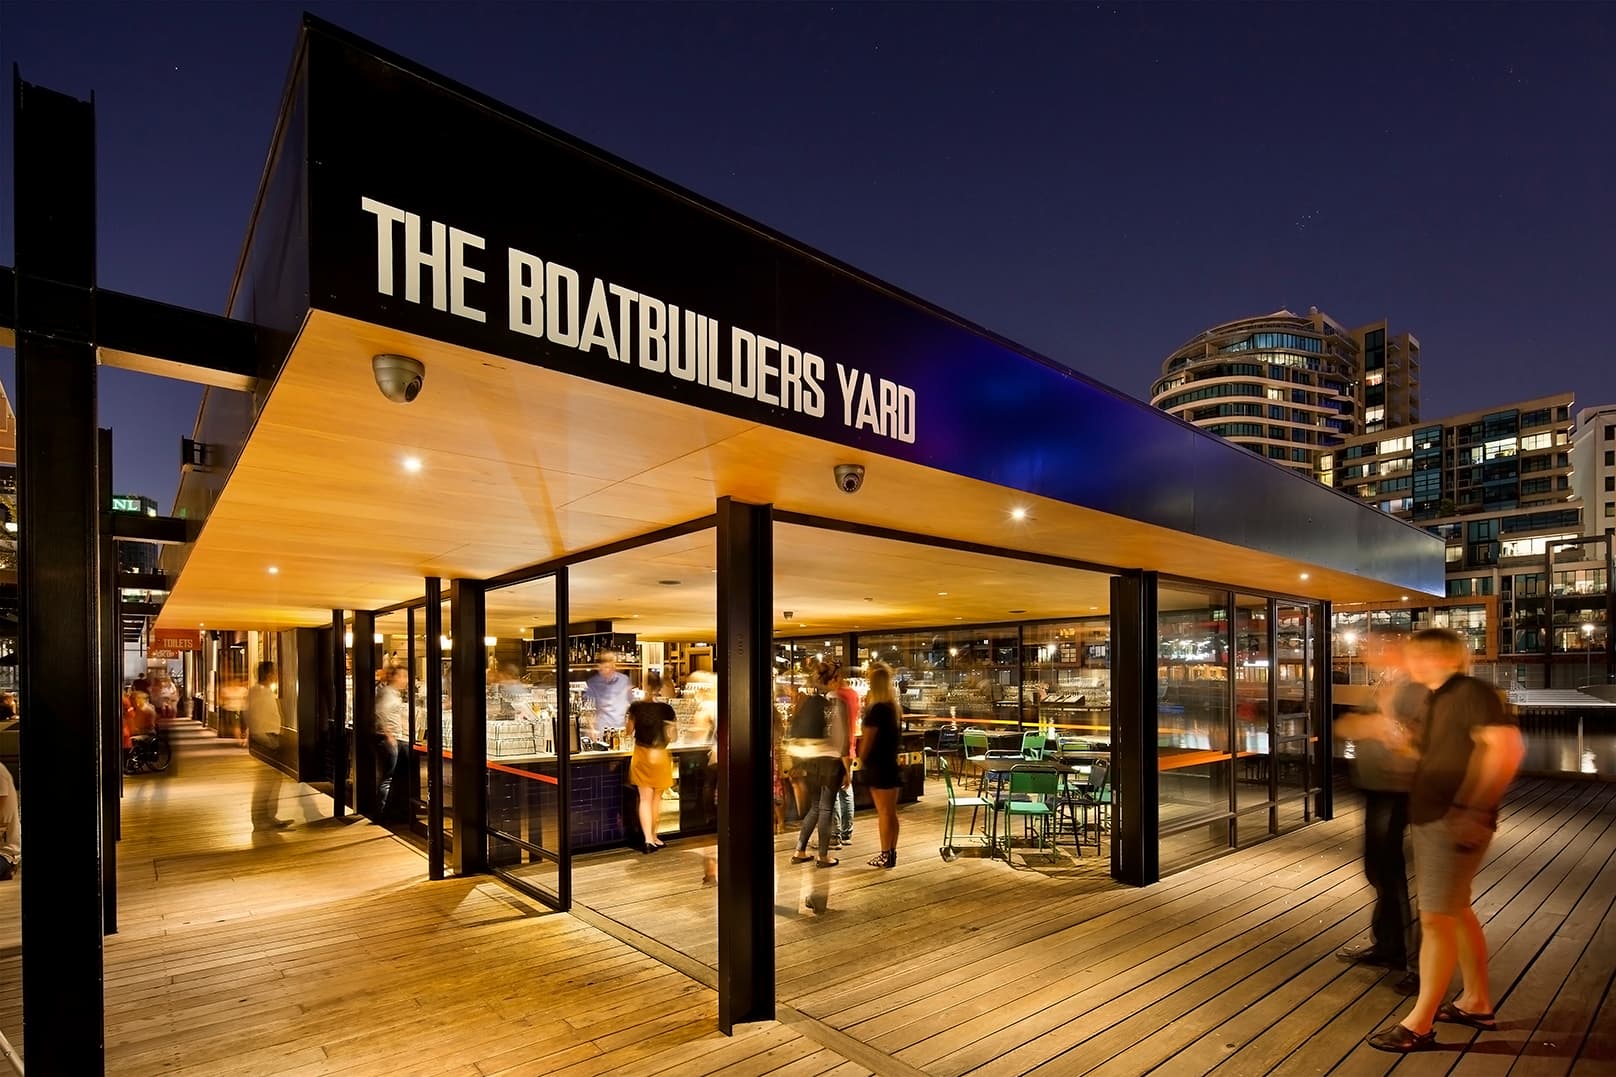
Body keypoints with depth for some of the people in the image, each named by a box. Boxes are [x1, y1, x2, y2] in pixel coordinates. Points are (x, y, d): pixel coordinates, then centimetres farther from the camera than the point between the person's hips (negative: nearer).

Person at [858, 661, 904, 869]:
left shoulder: (877, 708, -18)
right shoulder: (894, 707, 8)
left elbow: (868, 740, -15)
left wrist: (861, 760, 2)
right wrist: (868, 707, 9)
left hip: (878, 766, -8)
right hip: (891, 763, 8)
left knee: (884, 813, -1)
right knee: (890, 812, 12)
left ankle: (886, 855, 5)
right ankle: (891, 853, 19)